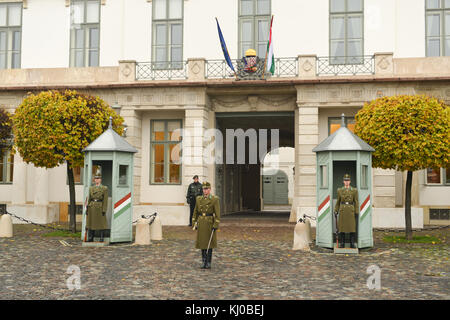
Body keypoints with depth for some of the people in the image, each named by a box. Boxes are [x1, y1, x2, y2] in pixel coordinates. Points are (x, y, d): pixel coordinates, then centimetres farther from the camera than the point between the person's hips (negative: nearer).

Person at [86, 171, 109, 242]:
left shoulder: (105, 188, -1)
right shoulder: (91, 188, 11)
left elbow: (105, 200, -5)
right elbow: (89, 199, 11)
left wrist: (104, 210, -12)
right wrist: (87, 209, 4)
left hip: (100, 208, -4)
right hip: (92, 207, 4)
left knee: (102, 223, 0)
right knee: (91, 222, 6)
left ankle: (101, 238, 8)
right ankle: (90, 238, 13)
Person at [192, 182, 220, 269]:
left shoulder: (215, 199, -7)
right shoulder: (199, 199, 7)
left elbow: (217, 214, -9)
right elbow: (195, 212, 12)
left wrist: (216, 225, -15)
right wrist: (194, 223, 7)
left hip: (210, 223, -4)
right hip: (201, 223, 4)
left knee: (209, 243, 1)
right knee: (202, 242, 7)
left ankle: (209, 263, 10)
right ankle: (204, 262, 17)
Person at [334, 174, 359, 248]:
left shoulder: (354, 190, 3)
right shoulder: (340, 190, 6)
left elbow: (356, 202, 3)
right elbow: (338, 202, 11)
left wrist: (357, 212, -3)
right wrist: (336, 211, 5)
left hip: (351, 210, -1)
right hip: (342, 210, 1)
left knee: (352, 227, -2)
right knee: (342, 227, 0)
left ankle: (352, 243, 6)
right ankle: (342, 243, 7)